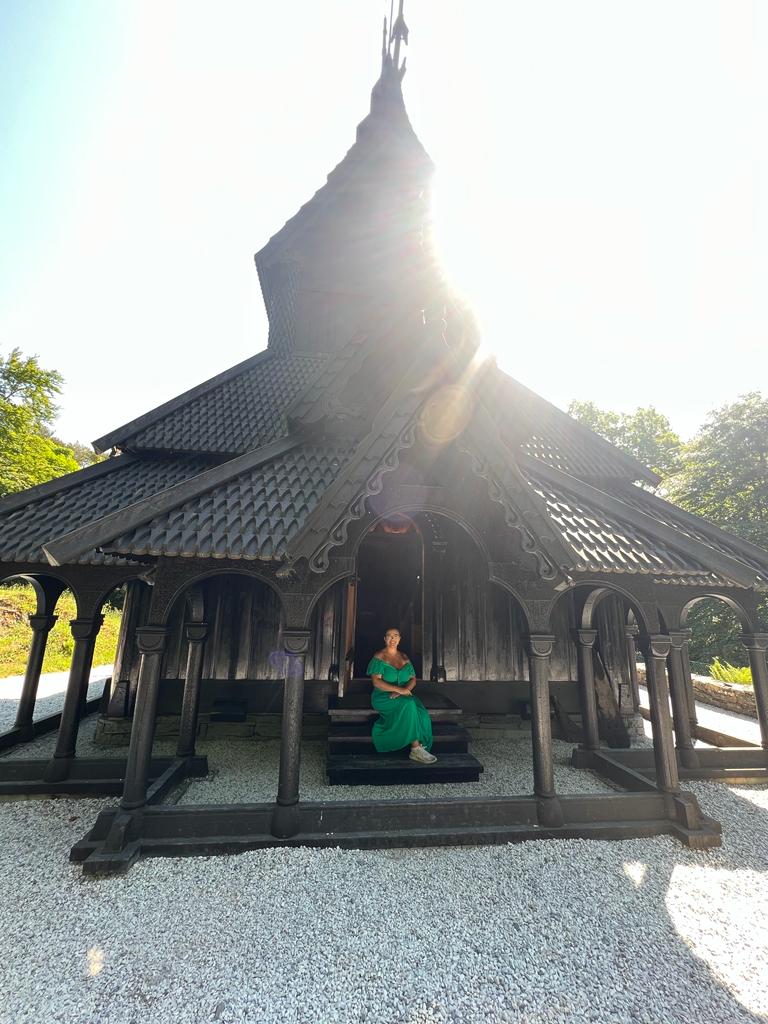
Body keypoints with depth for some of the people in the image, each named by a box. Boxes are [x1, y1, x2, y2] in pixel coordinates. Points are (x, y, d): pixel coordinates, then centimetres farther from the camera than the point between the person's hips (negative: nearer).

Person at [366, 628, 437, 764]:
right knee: (408, 705, -33)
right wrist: (398, 689, -21)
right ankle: (416, 748, -26)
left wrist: (405, 689, -14)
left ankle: (417, 749, -26)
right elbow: (376, 681, -13)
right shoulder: (379, 657, -3)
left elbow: (413, 679, 9)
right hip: (383, 697, -5)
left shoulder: (404, 657, 14)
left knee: (421, 711, -27)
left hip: (404, 696, 5)